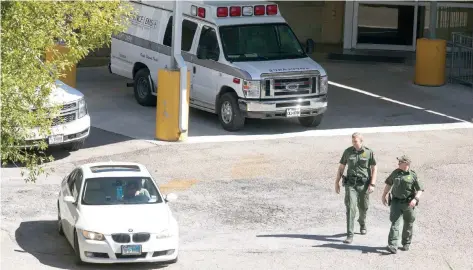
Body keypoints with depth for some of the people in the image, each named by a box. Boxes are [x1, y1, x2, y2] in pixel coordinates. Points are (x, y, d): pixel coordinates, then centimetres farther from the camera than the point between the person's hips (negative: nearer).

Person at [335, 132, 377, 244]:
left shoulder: (369, 152, -3)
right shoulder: (348, 151, 1)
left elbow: (374, 169, -1)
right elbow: (341, 167, 8)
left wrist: (372, 184, -10)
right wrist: (337, 182, 5)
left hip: (364, 184, 0)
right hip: (350, 184, 0)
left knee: (363, 207, 16)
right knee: (350, 208, -12)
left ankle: (362, 222, 50)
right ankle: (350, 235, -14)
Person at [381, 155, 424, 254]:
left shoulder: (413, 175, -6)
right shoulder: (395, 173, 5)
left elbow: (420, 190, -7)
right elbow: (389, 183, 21)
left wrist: (415, 199, -23)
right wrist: (384, 196, 19)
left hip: (408, 203, -1)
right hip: (396, 202, 1)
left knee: (408, 225, 11)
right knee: (395, 223, -12)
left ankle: (406, 244, 30)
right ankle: (392, 246, -19)